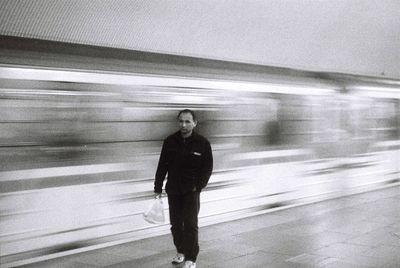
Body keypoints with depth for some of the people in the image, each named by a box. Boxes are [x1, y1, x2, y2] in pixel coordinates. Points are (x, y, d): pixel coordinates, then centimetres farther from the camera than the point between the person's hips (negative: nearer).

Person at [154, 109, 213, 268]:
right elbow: (162, 166, 5)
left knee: (190, 224, -5)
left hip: (191, 191, -3)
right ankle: (181, 251, 30)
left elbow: (208, 167, -1)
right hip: (173, 190, 3)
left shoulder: (202, 143, -7)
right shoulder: (170, 141, 0)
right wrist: (158, 188, 4)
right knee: (175, 223, 11)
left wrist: (198, 186, -11)